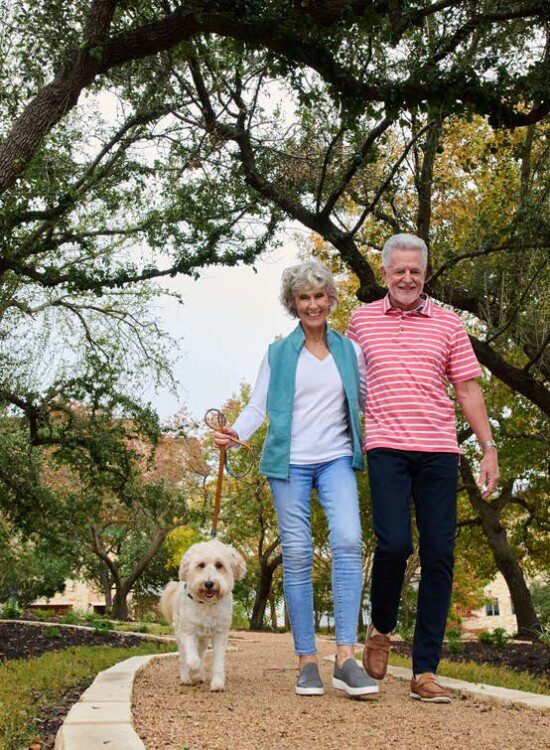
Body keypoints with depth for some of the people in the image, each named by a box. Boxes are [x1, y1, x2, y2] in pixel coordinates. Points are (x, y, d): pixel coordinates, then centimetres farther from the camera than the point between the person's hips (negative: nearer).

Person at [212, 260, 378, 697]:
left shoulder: (349, 350, 14)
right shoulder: (278, 354, 11)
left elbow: (368, 400, 14)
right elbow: (258, 406, 7)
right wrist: (236, 433, -12)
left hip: (336, 457, 0)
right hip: (290, 461, 0)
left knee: (348, 541, -21)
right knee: (297, 555, -3)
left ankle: (346, 657, -20)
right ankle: (307, 661, 5)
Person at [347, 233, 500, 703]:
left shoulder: (448, 324, 11)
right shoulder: (362, 320, 12)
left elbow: (468, 389, 11)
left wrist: (489, 449, 4)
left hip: (439, 452, 1)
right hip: (386, 449, -1)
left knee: (439, 555, -2)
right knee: (394, 543, -17)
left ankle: (426, 671, 6)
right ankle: (381, 629, 14)